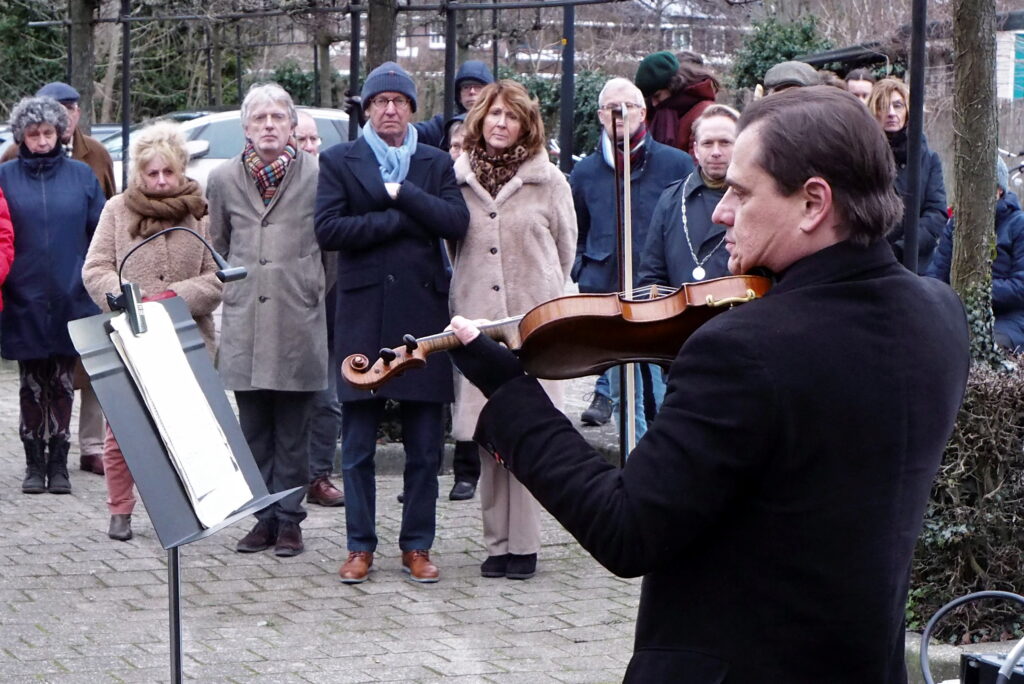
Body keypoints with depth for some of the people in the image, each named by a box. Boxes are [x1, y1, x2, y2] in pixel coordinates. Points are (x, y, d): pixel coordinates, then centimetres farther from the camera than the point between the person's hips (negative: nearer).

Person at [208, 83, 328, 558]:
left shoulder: (317, 176, -2)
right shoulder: (225, 179, 8)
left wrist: (319, 288, 5)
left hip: (299, 323, -3)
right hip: (243, 324, 3)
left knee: (293, 433, 3)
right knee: (254, 430, 7)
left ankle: (289, 519, 11)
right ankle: (263, 517, 14)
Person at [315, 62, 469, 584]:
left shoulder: (436, 164, 13)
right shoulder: (339, 162, 7)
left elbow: (457, 222, -4)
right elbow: (327, 229, -8)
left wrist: (402, 194, -10)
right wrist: (400, 220, -9)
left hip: (423, 314, 1)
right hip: (363, 315, -1)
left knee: (425, 447, 4)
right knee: (357, 447, 2)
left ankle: (417, 546, 12)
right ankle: (360, 546, 11)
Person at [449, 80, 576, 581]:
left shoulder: (548, 181, 3)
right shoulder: (457, 179, 6)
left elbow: (565, 248, 12)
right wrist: (463, 301, 13)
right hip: (476, 319, 2)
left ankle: (523, 544, 2)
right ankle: (497, 542, 11)